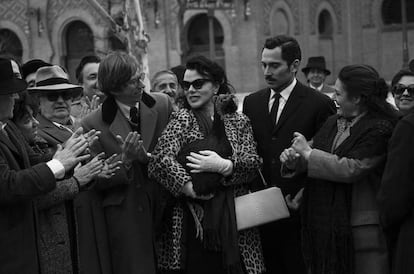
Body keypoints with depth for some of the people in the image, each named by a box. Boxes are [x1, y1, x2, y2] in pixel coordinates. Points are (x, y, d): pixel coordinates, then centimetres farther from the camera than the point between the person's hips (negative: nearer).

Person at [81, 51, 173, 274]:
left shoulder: (162, 104, -2)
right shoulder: (93, 124, -8)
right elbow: (96, 181, -4)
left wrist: (145, 156, -8)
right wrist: (124, 160, -19)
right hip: (123, 215, -2)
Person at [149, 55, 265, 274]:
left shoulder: (238, 121, 9)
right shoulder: (182, 119, 2)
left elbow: (253, 161, -1)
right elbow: (161, 159, -11)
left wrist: (224, 166, -18)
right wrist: (189, 188, -18)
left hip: (233, 221, 2)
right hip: (191, 221, -2)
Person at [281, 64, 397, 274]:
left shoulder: (380, 129, -13)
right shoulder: (333, 123, 10)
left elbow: (350, 169, -22)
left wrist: (307, 152, -13)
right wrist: (294, 160, -5)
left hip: (361, 226, -7)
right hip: (323, 223, 7)